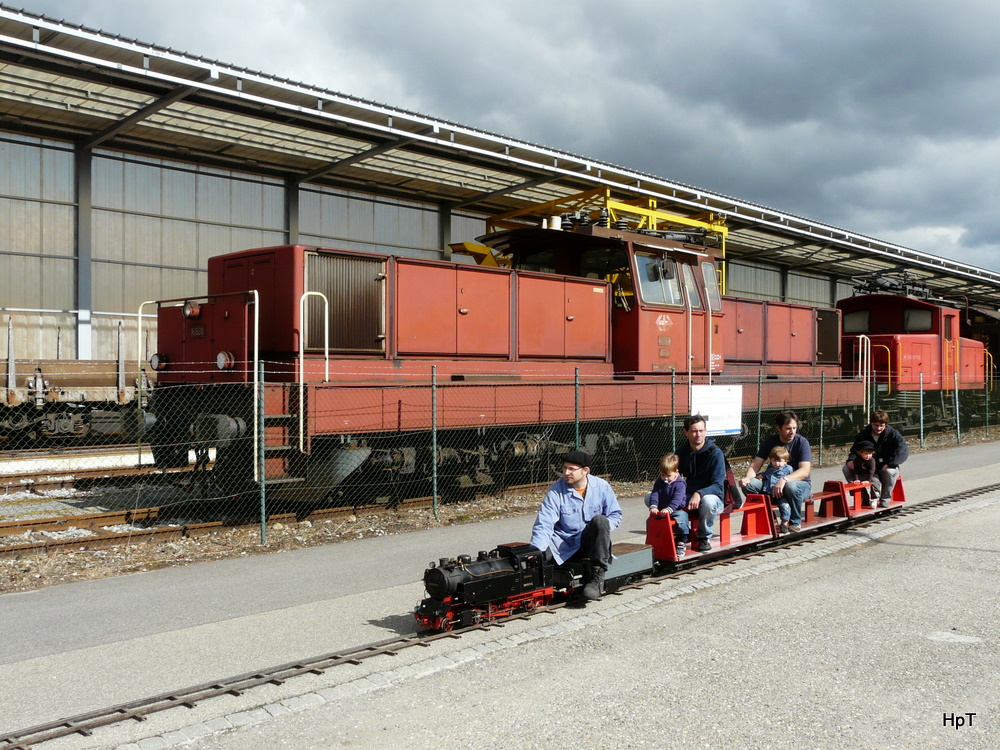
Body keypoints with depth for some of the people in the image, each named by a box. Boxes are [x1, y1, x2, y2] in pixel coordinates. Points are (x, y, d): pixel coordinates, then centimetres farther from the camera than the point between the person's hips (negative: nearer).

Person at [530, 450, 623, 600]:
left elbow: (615, 514, 7)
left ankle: (597, 575, -28)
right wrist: (536, 552, -30)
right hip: (565, 545, -1)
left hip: (591, 542, 1)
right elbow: (544, 525, -15)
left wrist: (603, 530, -15)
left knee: (600, 520, -31)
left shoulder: (601, 486, -1)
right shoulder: (556, 491, -7)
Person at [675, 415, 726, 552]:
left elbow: (718, 486, -18)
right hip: (687, 497, 5)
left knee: (708, 500, -43)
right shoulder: (682, 451, 6)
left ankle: (704, 537, -11)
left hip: (712, 496, -5)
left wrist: (699, 494, -36)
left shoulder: (715, 453, -11)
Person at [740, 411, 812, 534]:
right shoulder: (770, 442, 2)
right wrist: (747, 477, -25)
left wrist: (784, 480, -39)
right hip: (773, 485, 3)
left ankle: (796, 522, -15)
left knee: (791, 486, -39)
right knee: (750, 484, -23)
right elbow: (755, 465, -2)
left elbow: (805, 471, -21)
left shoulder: (802, 442, -9)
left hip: (801, 484, -3)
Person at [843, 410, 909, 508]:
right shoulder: (864, 434, 2)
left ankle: (885, 500, -16)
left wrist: (890, 463, -35)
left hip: (885, 468, -4)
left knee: (889, 472, -40)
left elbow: (903, 450, -22)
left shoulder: (892, 434, -9)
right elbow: (855, 449, 10)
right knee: (847, 468, -16)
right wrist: (851, 460, -15)